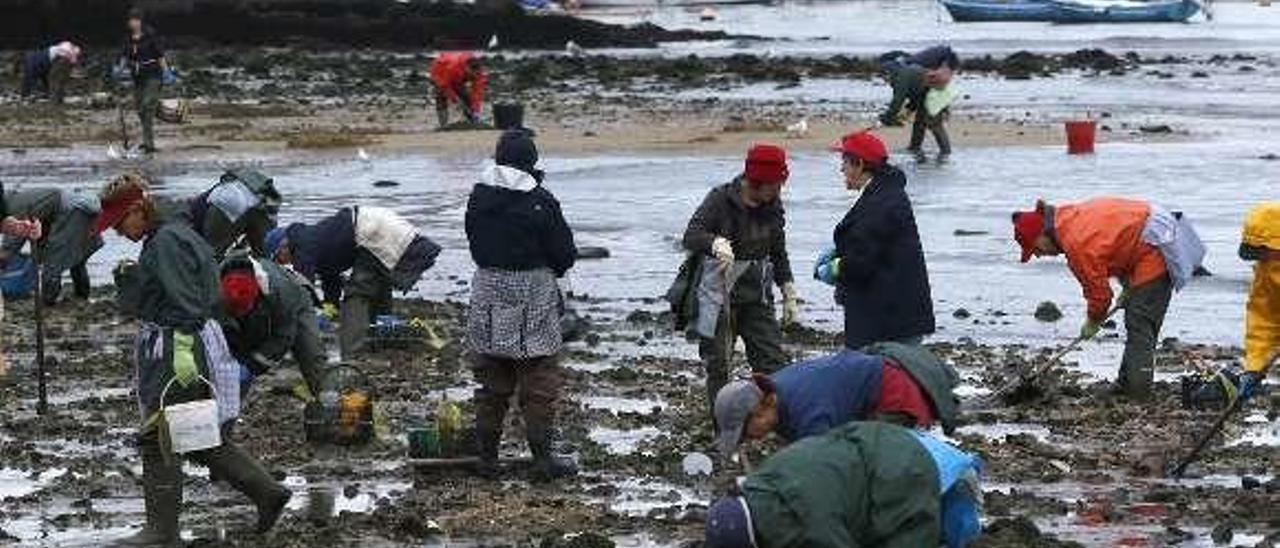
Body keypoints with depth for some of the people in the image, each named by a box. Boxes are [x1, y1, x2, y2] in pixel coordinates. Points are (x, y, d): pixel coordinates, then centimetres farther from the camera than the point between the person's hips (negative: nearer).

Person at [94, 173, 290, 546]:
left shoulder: (167, 242, -16)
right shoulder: (162, 238, 16)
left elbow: (186, 304, -23)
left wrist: (184, 351, -27)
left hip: (176, 349, -11)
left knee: (157, 439, -4)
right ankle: (267, 492, 17)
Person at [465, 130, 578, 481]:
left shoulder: (478, 198, 1)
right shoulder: (540, 202, -14)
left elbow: (476, 245, 11)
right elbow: (565, 254, -7)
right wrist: (552, 269, 14)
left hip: (488, 292, 5)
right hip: (532, 300, -4)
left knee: (491, 385, 12)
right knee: (539, 385, 4)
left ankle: (487, 457, 15)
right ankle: (542, 459, 6)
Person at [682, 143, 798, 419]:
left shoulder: (772, 206, 5)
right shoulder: (720, 200, -12)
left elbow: (778, 254, 17)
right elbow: (691, 236, -24)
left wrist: (790, 295, 12)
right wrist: (716, 243, -46)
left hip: (756, 296, 5)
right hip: (718, 295, -5)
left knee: (774, 360, -2)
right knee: (718, 365, -1)